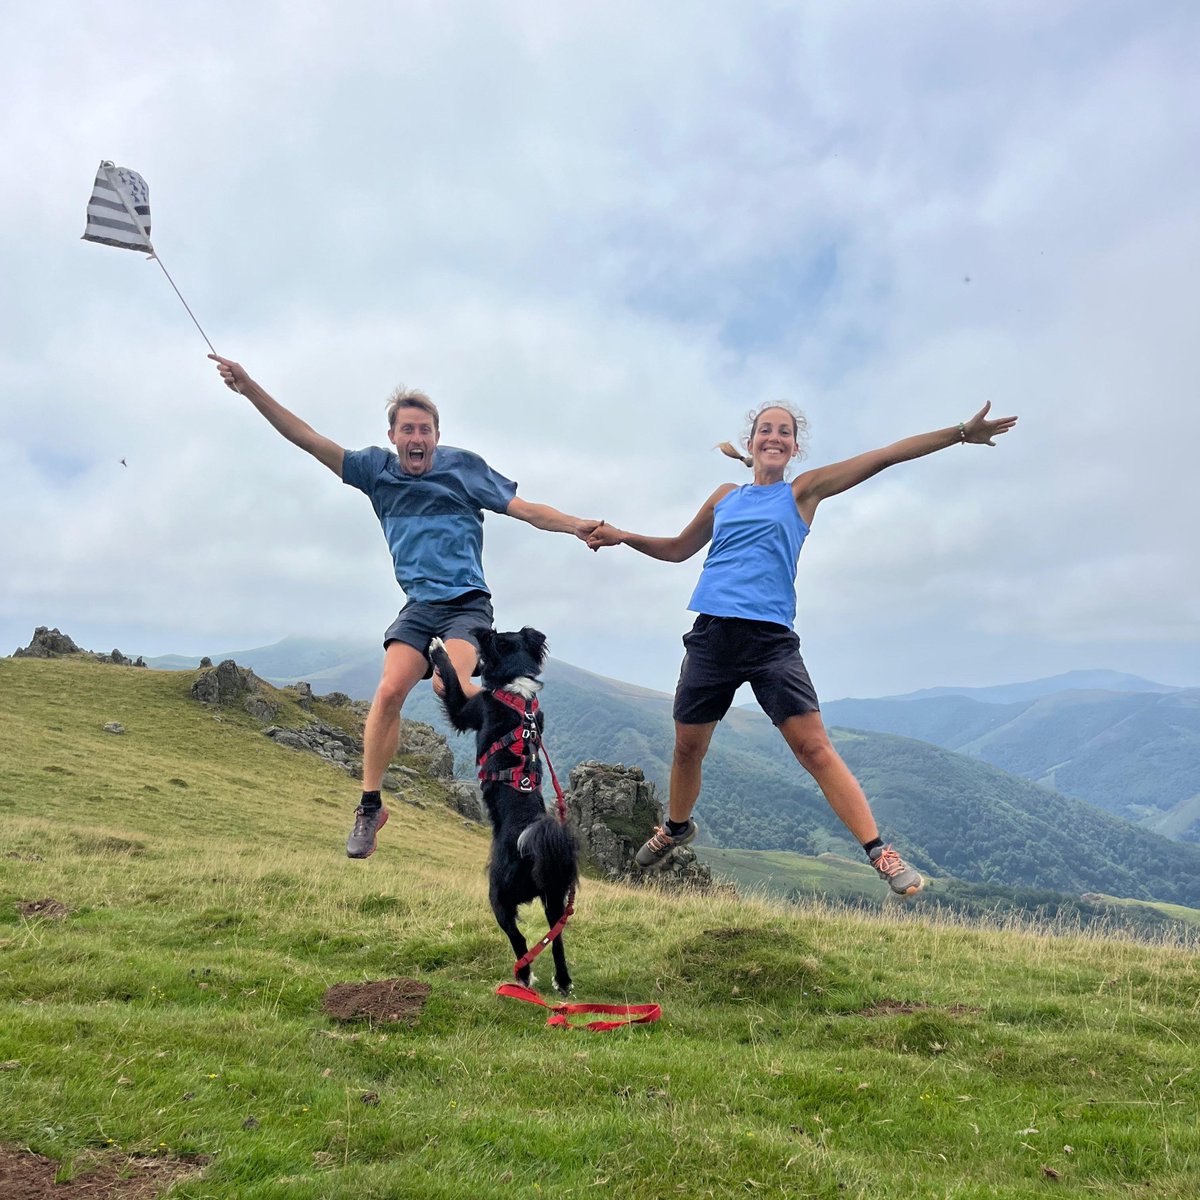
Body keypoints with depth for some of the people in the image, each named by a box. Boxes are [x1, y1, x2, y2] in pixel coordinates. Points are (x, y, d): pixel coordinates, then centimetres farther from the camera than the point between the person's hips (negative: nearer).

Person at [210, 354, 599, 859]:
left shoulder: (464, 465, 3)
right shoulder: (377, 468, 10)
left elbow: (524, 509, 2)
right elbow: (309, 439, 9)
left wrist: (579, 526, -12)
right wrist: (249, 388, 3)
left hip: (467, 602, -3)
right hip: (418, 605, 3)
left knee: (451, 686, -29)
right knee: (390, 690, -17)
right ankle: (370, 805, -2)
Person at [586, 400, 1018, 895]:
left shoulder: (802, 491, 9)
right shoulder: (726, 496, 18)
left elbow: (885, 456, 3)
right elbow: (678, 549, 29)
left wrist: (961, 433, -1)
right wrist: (622, 536, 19)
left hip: (771, 637, -3)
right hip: (711, 632, 3)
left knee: (814, 747, -12)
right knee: (688, 747, 11)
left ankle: (881, 854, -8)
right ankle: (676, 828, 37)